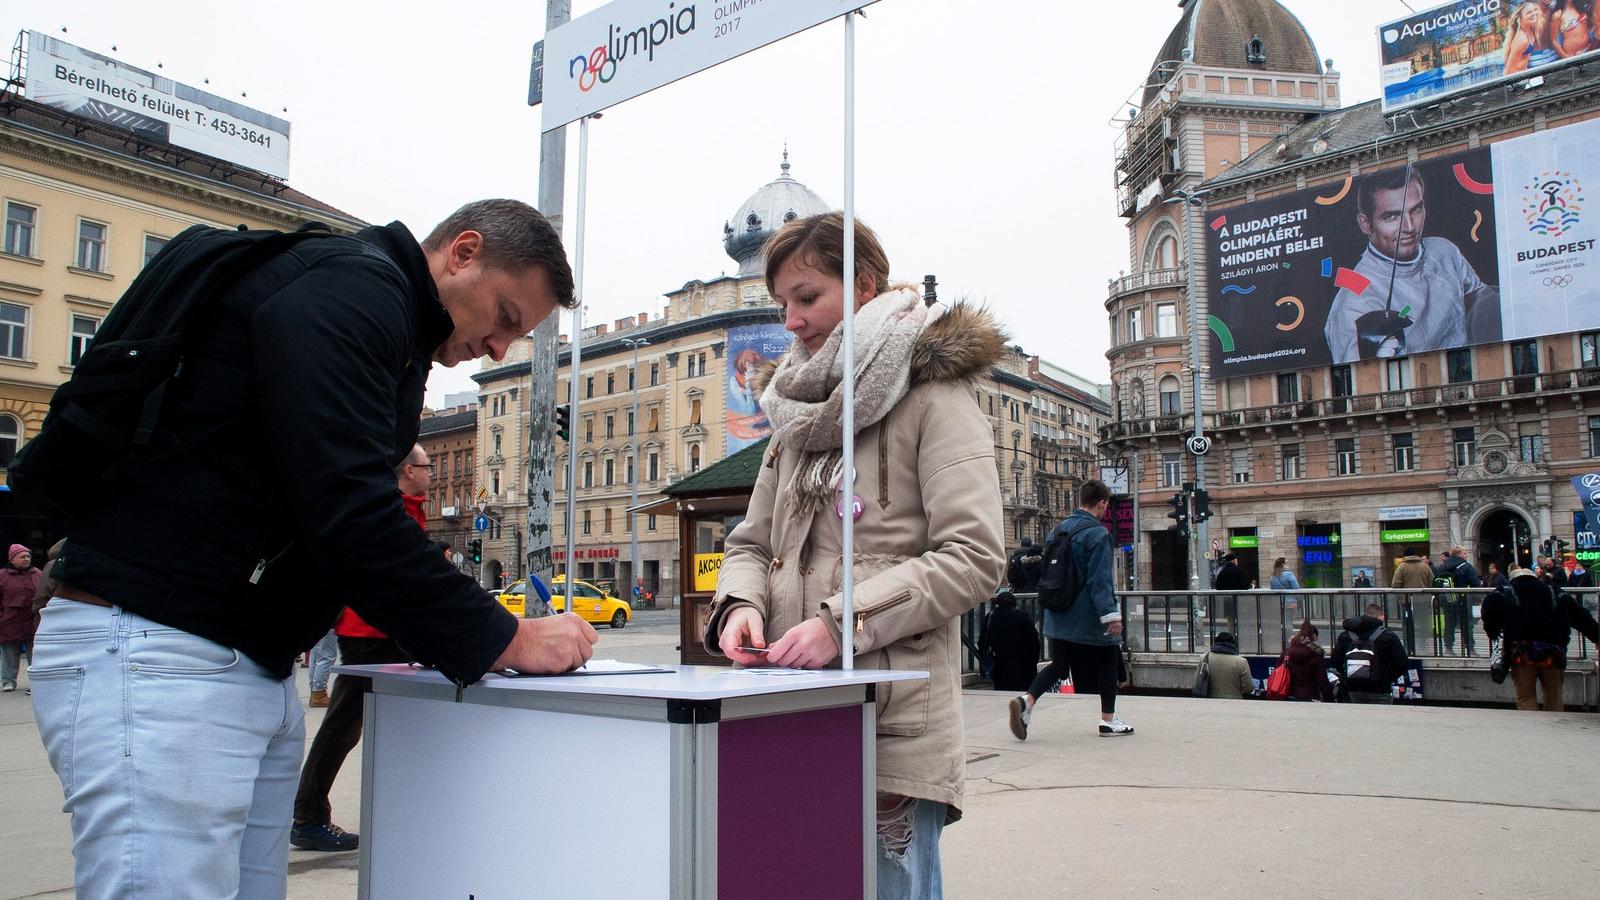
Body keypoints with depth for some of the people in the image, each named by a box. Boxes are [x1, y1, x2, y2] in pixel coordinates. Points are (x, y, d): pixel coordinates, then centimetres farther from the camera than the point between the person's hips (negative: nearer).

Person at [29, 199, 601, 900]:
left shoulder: (396, 349, 18)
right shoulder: (351, 287, -14)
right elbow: (347, 516, -24)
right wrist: (505, 640, -17)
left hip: (258, 672, 10)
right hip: (155, 654, -10)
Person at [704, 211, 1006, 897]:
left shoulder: (931, 396, -3)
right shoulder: (800, 411, 18)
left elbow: (974, 557, -12)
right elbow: (751, 543, 20)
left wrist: (844, 622, -19)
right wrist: (741, 604, -3)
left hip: (895, 724, -6)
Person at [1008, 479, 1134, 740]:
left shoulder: (1057, 530, 9)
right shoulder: (1098, 534, -14)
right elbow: (1100, 579, -20)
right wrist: (1111, 614, -17)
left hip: (1058, 617, 6)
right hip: (1088, 617, -6)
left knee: (1059, 664, 10)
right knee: (1108, 661, 12)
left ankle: (1027, 699, -12)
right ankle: (1108, 720, 20)